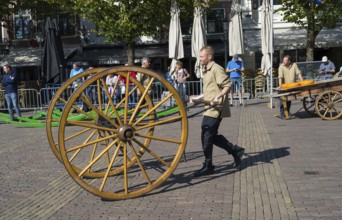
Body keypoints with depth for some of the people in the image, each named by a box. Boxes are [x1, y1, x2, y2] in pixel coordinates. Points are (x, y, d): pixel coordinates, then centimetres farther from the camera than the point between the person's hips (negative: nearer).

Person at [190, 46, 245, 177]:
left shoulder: (216, 69, -12)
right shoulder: (207, 71, 19)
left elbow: (227, 85, -20)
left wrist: (217, 97, -31)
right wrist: (197, 98, 23)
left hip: (215, 109, -10)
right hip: (210, 109, 10)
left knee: (206, 137, -7)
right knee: (212, 136, 11)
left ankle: (208, 166, 2)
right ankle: (236, 151, 21)